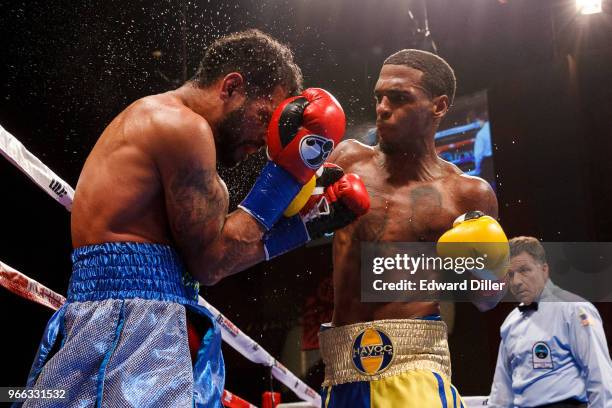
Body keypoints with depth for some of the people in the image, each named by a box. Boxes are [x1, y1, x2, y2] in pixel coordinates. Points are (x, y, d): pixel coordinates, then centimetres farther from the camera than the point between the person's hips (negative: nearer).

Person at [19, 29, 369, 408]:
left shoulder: (155, 121, 21)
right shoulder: (183, 125, -10)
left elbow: (224, 243, 19)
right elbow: (210, 261, -9)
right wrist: (287, 171, -6)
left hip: (118, 322, 11)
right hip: (130, 318, -11)